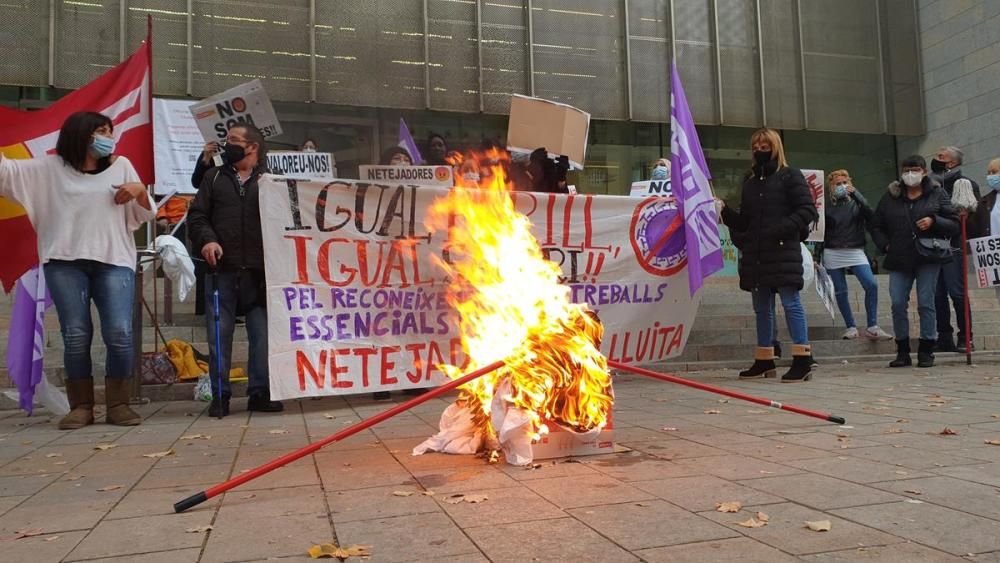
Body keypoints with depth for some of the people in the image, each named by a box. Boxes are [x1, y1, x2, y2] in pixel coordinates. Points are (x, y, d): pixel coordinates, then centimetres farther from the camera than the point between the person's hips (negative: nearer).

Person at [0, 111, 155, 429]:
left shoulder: (121, 166, 17)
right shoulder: (50, 168, 16)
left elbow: (146, 214, 15)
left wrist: (140, 190, -4)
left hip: (114, 262, 0)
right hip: (65, 263, 0)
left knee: (119, 333, -13)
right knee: (75, 336, -4)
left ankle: (118, 404, -1)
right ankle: (81, 406, 6)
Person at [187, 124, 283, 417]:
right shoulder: (214, 177, 17)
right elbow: (197, 214, 10)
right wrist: (206, 239, -6)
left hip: (259, 271, -1)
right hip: (221, 268, 2)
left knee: (263, 333, 0)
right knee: (219, 333, 2)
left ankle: (260, 392, 10)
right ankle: (220, 395, 12)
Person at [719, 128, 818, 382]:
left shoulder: (790, 176, 1)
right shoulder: (750, 183, 18)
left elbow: (808, 209, -7)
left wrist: (783, 228, -19)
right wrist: (724, 211, 1)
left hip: (783, 252, -7)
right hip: (755, 254, 7)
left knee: (791, 303, -9)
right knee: (762, 308, 11)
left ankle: (802, 359, -6)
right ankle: (764, 360, 18)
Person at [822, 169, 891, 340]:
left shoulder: (856, 203, 9)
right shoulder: (827, 206, 6)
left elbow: (870, 214, -12)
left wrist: (855, 194, -15)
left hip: (855, 251, 0)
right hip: (833, 254, 0)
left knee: (871, 285, -17)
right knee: (840, 292, 1)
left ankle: (872, 327, -11)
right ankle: (851, 327, 11)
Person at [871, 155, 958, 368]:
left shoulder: (937, 194, 6)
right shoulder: (890, 197, 9)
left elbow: (954, 224, 4)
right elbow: (876, 226, 16)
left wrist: (934, 221, -14)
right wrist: (885, 246, 2)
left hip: (928, 257, -2)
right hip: (899, 260, 2)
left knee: (926, 304, -1)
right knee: (898, 305, -2)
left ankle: (926, 352, 8)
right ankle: (903, 352, 9)